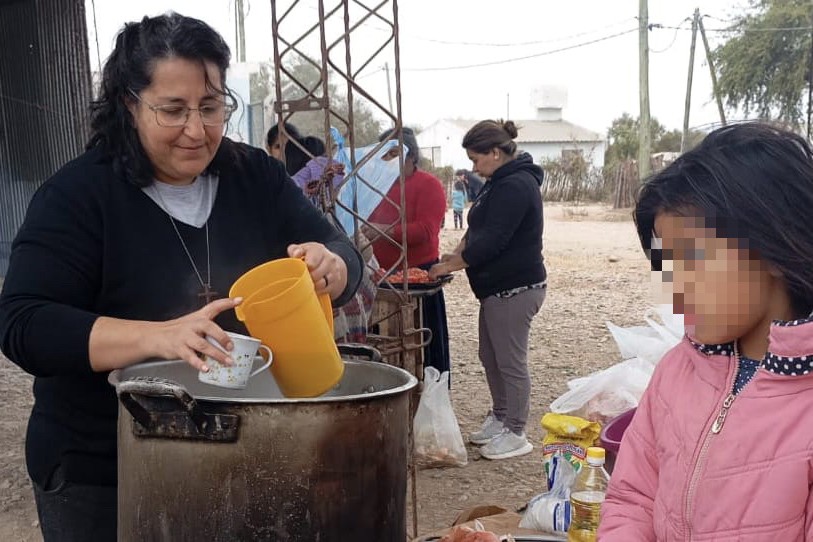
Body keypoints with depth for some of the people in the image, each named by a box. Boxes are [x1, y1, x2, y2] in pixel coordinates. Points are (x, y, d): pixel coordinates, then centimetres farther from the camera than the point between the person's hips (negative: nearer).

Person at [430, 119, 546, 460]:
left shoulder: (516, 186, -20)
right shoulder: (500, 182, 14)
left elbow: (492, 240, -24)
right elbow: (478, 228, 20)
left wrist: (451, 266, -15)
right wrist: (456, 253, 5)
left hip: (515, 290, -11)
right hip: (498, 288, 11)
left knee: (510, 362, -1)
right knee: (490, 357, 17)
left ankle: (515, 434, 10)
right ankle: (500, 419, 31)